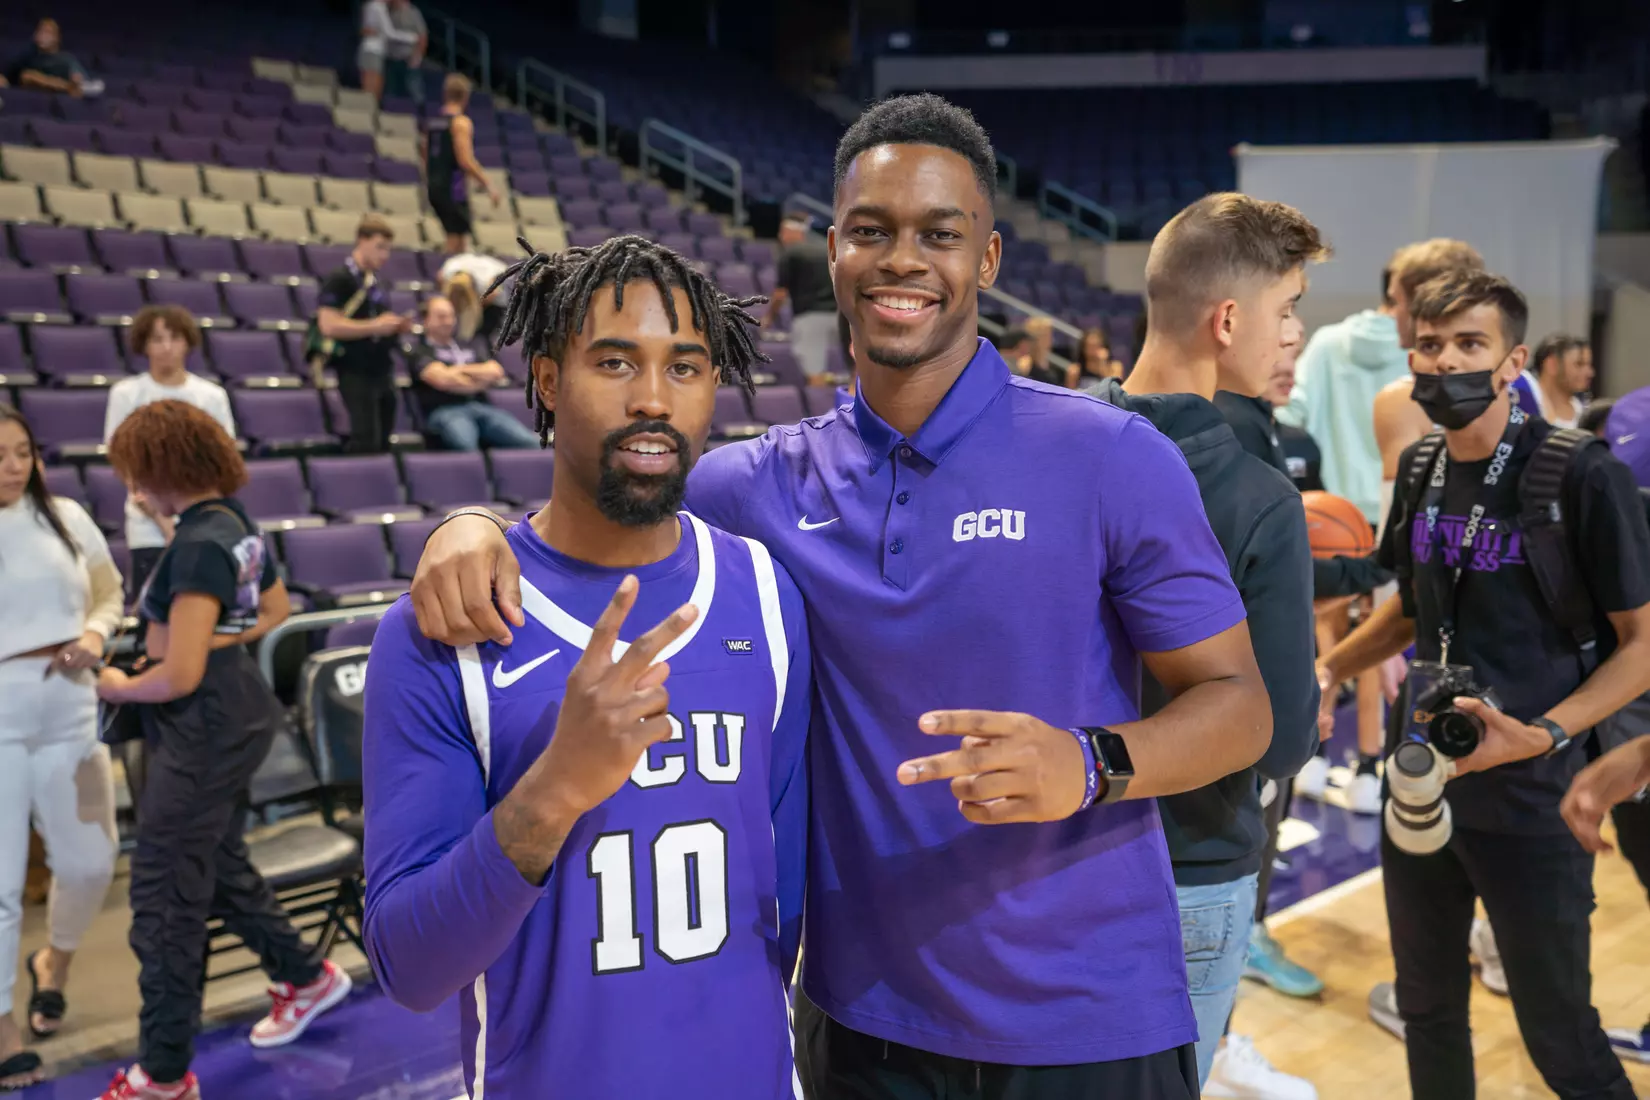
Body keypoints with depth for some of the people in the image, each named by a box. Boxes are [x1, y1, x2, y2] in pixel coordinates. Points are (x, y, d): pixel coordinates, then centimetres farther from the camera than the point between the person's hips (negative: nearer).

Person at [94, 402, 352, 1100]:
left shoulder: (200, 545, -23)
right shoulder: (235, 523, 5)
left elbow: (179, 675, -25)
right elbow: (275, 609, 22)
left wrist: (120, 688, -7)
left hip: (201, 732, -10)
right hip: (237, 715, 10)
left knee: (165, 898, 3)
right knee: (219, 864, 24)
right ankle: (305, 976, 40)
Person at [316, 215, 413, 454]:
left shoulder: (374, 282, 15)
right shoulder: (340, 280, -9)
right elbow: (329, 326, -19)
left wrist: (397, 327, 7)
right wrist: (374, 326, -19)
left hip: (382, 371, 8)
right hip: (356, 373, -8)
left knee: (382, 442, 10)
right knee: (366, 443, -13)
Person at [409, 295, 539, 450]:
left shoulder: (470, 346, 28)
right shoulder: (419, 351, 12)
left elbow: (496, 373, 14)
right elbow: (442, 379, -5)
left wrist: (461, 370, 3)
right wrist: (481, 379, 7)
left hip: (482, 407, 5)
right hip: (445, 411, -4)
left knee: (531, 443, -24)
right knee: (466, 446, -43)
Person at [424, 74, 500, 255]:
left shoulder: (431, 121, 12)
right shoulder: (461, 122, -12)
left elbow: (426, 157, 18)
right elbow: (466, 161, -20)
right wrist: (489, 186, -17)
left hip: (434, 186, 8)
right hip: (453, 188, -8)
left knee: (455, 236, 18)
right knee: (455, 239, -4)